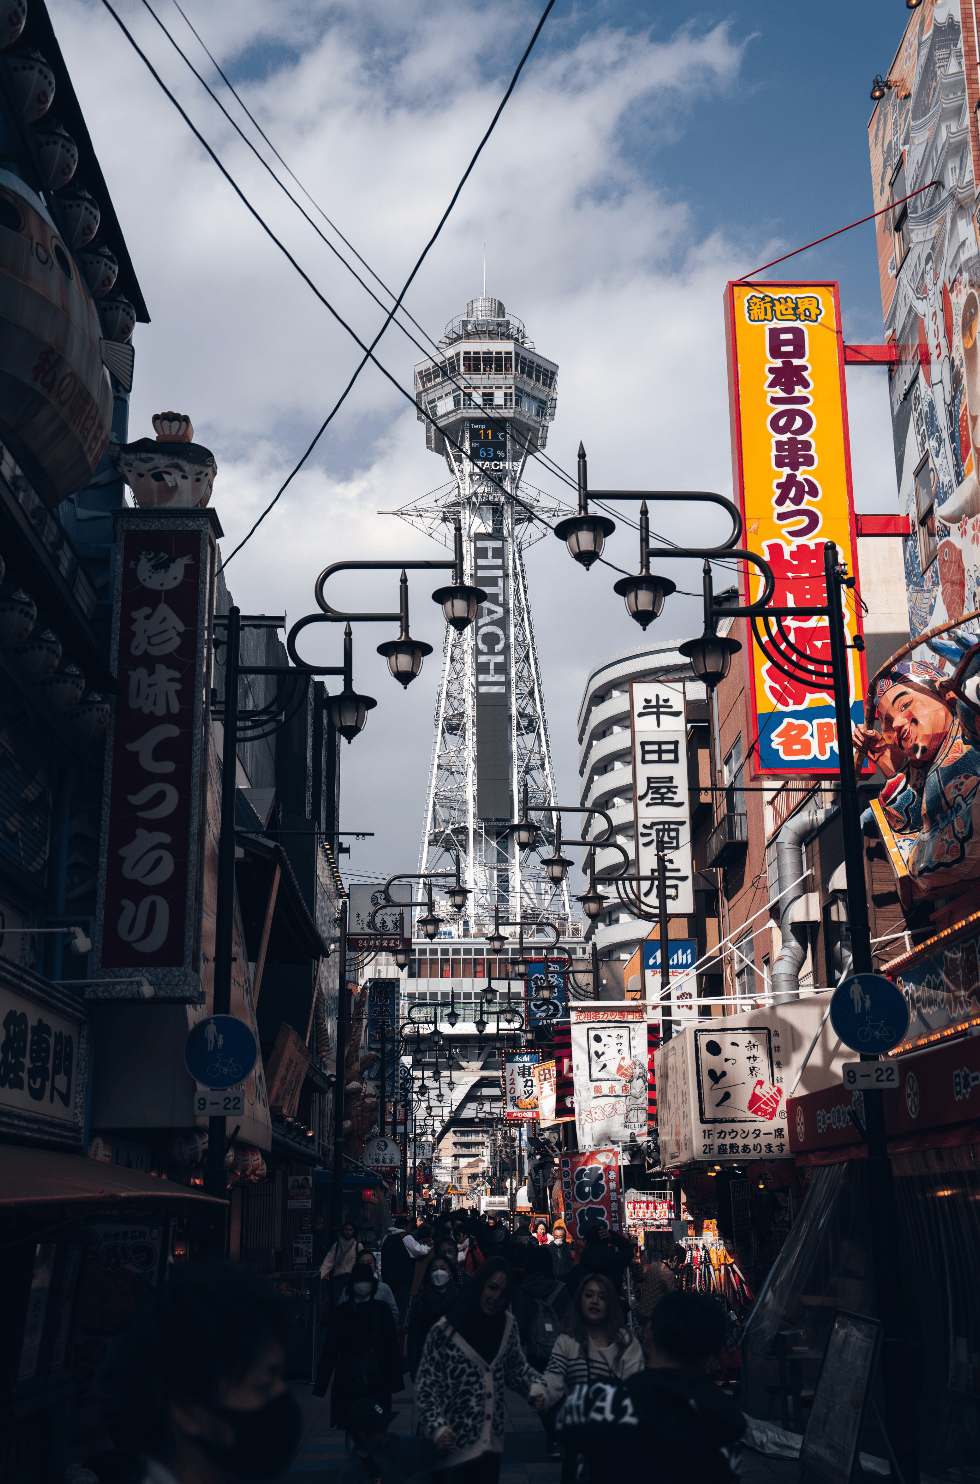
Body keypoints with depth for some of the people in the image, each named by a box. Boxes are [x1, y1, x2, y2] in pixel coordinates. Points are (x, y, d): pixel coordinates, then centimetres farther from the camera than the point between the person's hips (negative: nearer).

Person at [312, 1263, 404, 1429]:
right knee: (347, 1427, -2)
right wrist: (320, 1383, 4)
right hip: (347, 1382, 1)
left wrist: (395, 1379, -3)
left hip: (376, 1382, -1)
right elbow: (329, 1349, 7)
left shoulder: (382, 1310, 4)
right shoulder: (341, 1311, 6)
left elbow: (392, 1346, 3)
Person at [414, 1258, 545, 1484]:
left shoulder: (508, 1325, 3)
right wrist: (438, 1428, -25)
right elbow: (427, 1386, -13)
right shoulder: (445, 1330, -15)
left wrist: (534, 1388, -7)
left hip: (491, 1440, 5)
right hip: (454, 1445, -5)